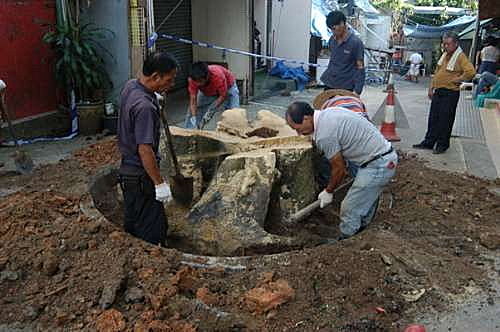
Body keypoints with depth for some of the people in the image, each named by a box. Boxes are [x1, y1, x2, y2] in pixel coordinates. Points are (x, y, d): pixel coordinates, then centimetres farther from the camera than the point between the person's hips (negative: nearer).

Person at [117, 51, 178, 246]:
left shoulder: (130, 86, 1)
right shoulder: (144, 107, -28)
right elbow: (145, 150, -29)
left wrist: (155, 97, 15)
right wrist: (159, 183, -23)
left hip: (128, 170, 10)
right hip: (141, 176, -10)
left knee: (132, 223, 22)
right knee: (153, 231, -1)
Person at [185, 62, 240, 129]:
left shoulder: (218, 75, -42)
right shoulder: (193, 79, -32)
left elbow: (223, 96, -30)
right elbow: (193, 99, -29)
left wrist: (210, 110, -37)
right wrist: (193, 118, -41)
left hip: (227, 87, -3)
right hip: (207, 92, 4)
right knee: (191, 113, -4)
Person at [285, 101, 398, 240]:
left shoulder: (324, 135, -21)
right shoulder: (328, 112, 8)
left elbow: (339, 169, -11)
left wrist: (328, 191, 6)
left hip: (378, 166, -10)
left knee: (350, 210, -1)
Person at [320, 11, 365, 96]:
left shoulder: (356, 42, -13)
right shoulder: (332, 40, 5)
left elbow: (360, 68, -12)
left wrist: (357, 91, -16)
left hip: (345, 87, -6)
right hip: (330, 84, 6)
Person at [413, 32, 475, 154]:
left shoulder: (460, 57, -13)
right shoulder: (444, 55, 12)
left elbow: (471, 72, -27)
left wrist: (457, 80, -17)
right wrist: (431, 88, 15)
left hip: (450, 93, -8)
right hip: (438, 92, 8)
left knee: (445, 120, 1)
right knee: (433, 118, 12)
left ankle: (442, 145, 12)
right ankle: (428, 142, 21)